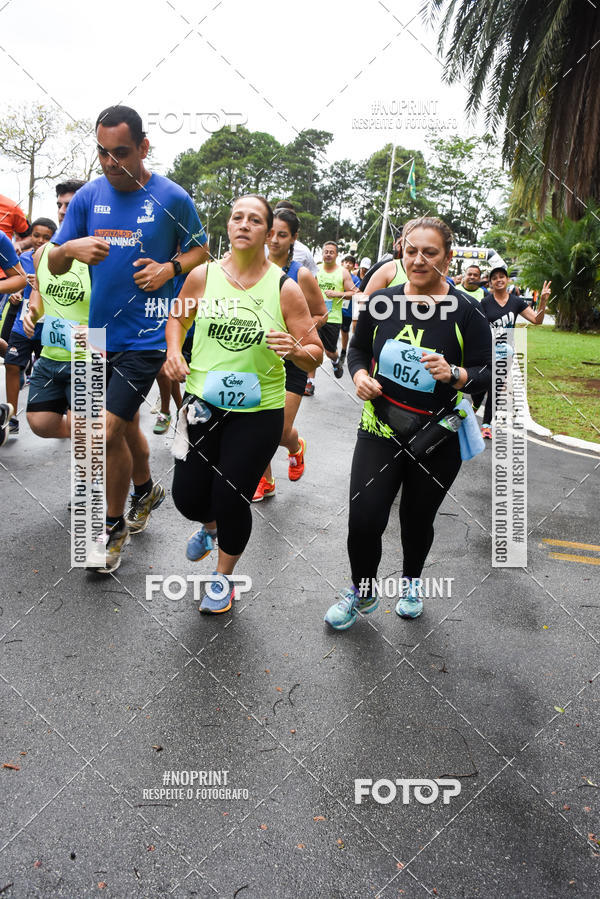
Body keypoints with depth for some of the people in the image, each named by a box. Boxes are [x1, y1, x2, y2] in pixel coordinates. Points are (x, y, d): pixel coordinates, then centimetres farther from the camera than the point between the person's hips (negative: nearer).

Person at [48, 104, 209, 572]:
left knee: (109, 431, -11)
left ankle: (114, 527, 11)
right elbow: (54, 265, 6)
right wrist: (70, 249, -17)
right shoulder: (88, 196, 4)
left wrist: (170, 268, -12)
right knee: (125, 423, 19)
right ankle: (146, 490, 46)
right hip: (101, 331, 5)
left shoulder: (172, 198, -6)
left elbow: (201, 250, 7)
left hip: (146, 335, -5)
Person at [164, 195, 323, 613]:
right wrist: (174, 352, -2)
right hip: (202, 403, 3)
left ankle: (224, 577, 30)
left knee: (231, 499, 1)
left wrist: (295, 349, -26)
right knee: (188, 496, 7)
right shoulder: (203, 276, -2)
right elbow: (178, 316, 16)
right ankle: (210, 525, 47)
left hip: (258, 411, -2)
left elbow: (316, 355, -5)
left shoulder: (285, 289, -8)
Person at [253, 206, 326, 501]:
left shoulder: (301, 274, -9)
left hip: (291, 360, -3)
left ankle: (297, 448, 36)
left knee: (281, 431, -2)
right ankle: (265, 481, 25)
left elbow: (320, 314, -2)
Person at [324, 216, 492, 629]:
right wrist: (360, 375, -9)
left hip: (437, 440, -1)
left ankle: (411, 583, 47)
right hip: (380, 429, 1)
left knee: (418, 519, 15)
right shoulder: (381, 302, -3)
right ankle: (362, 593, 25)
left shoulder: (465, 312, -11)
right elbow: (358, 349, 11)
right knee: (363, 521, -5)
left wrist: (454, 374, -28)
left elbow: (488, 374, -8)